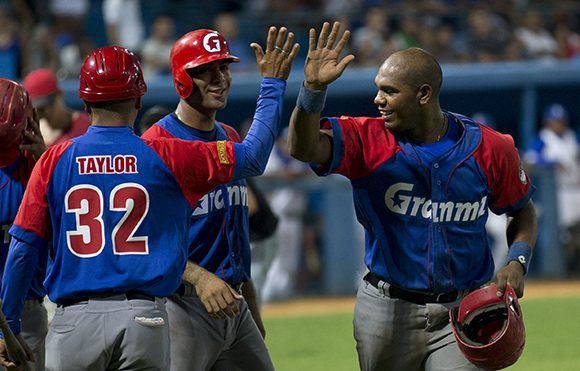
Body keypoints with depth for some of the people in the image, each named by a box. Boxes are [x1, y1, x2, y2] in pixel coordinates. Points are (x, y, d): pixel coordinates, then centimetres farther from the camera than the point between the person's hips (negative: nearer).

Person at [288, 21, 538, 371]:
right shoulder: (369, 140, -8)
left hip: (462, 313, -1)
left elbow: (523, 211, 11)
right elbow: (304, 147, -25)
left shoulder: (490, 148, -5)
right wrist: (314, 89, -40)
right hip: (387, 311, 1)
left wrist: (517, 262, -7)